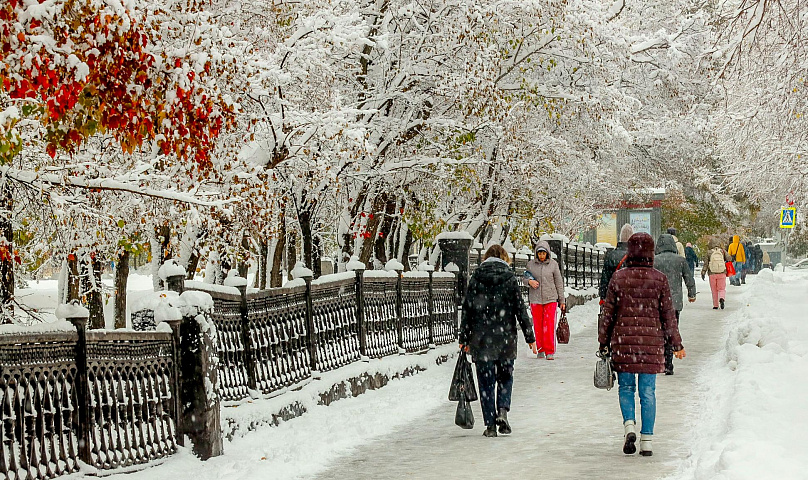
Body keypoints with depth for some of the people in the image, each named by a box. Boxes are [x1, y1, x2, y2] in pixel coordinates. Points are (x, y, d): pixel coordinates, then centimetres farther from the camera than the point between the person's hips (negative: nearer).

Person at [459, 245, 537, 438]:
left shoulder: (476, 279, 2)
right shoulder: (510, 279, -1)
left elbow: (467, 311, 2)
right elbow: (521, 310, 0)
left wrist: (464, 339, 9)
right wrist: (530, 337, 6)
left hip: (481, 340, 0)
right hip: (505, 339, 0)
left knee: (486, 382, 6)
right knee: (505, 377, 17)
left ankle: (490, 424, 4)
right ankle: (502, 410, -4)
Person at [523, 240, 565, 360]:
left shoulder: (553, 264, 0)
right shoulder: (531, 264, 3)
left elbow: (559, 283, 6)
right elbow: (523, 279, 13)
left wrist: (562, 301, 6)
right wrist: (529, 281, -11)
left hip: (550, 299, -1)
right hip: (535, 299, 2)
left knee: (549, 326, -6)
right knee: (538, 326, 4)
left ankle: (550, 351, -1)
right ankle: (540, 350, 16)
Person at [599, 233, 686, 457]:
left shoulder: (618, 277, -2)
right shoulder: (659, 279, -2)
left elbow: (608, 313, 2)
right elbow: (668, 315, 1)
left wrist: (604, 343, 10)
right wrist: (677, 344, 10)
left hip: (623, 340, 0)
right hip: (651, 341, 0)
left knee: (626, 387, 13)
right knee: (648, 392, 6)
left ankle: (629, 424, -10)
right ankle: (646, 440, 6)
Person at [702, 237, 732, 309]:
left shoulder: (709, 252, -4)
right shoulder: (722, 251, -1)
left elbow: (706, 264, -5)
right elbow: (729, 258, -4)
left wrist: (703, 273, 1)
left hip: (712, 274, 0)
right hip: (722, 273, 0)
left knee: (714, 290, 10)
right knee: (721, 289, 6)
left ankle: (715, 305, 11)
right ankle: (721, 299, -23)